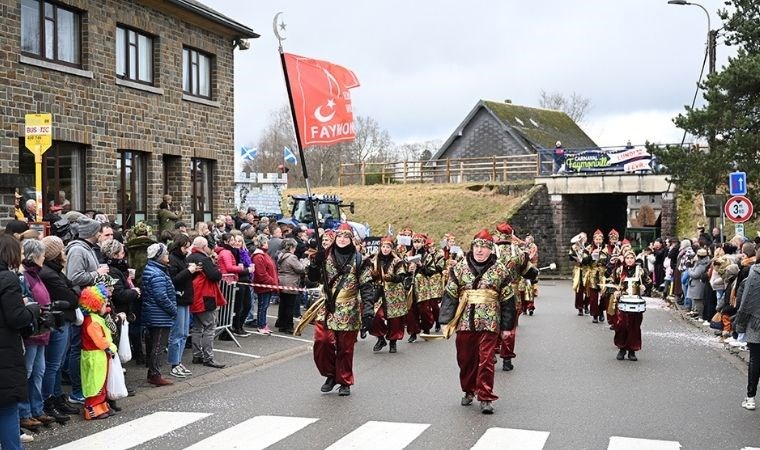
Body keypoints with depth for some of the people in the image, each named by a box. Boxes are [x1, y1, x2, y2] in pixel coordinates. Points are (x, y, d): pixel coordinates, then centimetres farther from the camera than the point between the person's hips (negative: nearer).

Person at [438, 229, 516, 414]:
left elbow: (508, 300, 4)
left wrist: (507, 326, 3)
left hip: (489, 322, -2)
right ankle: (469, 391, 31)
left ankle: (485, 398, 3)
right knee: (465, 359, 12)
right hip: (464, 321, 2)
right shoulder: (460, 267, 3)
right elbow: (450, 295, 4)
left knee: (486, 360, -4)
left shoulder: (500, 269, 1)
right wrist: (447, 320, -1)